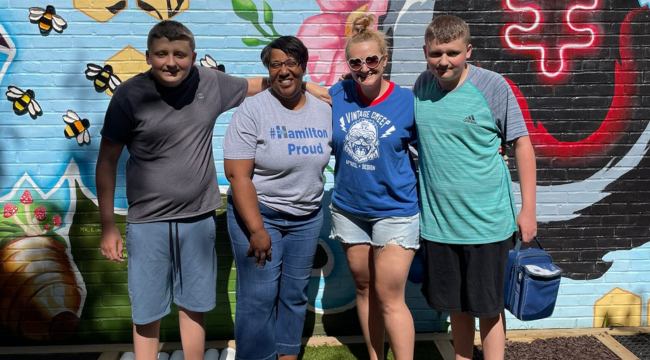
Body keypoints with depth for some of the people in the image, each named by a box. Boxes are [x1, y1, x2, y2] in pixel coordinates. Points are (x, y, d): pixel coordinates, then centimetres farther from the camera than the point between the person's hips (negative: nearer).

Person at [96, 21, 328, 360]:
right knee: (146, 313, 9)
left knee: (194, 306, 17)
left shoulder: (210, 83, -3)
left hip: (199, 218, 3)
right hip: (148, 223, -2)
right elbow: (107, 162, -5)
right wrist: (107, 226, -5)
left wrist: (303, 85, 8)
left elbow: (256, 85, 16)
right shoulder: (130, 96, -10)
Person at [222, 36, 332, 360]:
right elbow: (237, 175, -17)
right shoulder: (252, 111, -13)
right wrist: (257, 230, -20)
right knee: (258, 298, -2)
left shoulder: (324, 111, 2)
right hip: (257, 214, -4)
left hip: (307, 219, 5)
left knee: (295, 294, 14)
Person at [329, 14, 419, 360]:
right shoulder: (337, 96, -4)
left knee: (389, 297, -2)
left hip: (395, 211, -4)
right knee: (364, 288, 17)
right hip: (349, 210, 4)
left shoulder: (407, 101, -10)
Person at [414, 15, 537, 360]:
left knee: (488, 306, 9)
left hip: (487, 222, -4)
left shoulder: (493, 85, -11)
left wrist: (528, 208, -6)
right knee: (455, 304, 18)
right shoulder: (422, 85, 0)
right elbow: (410, 139, 15)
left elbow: (522, 143, -6)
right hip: (437, 220, 4)